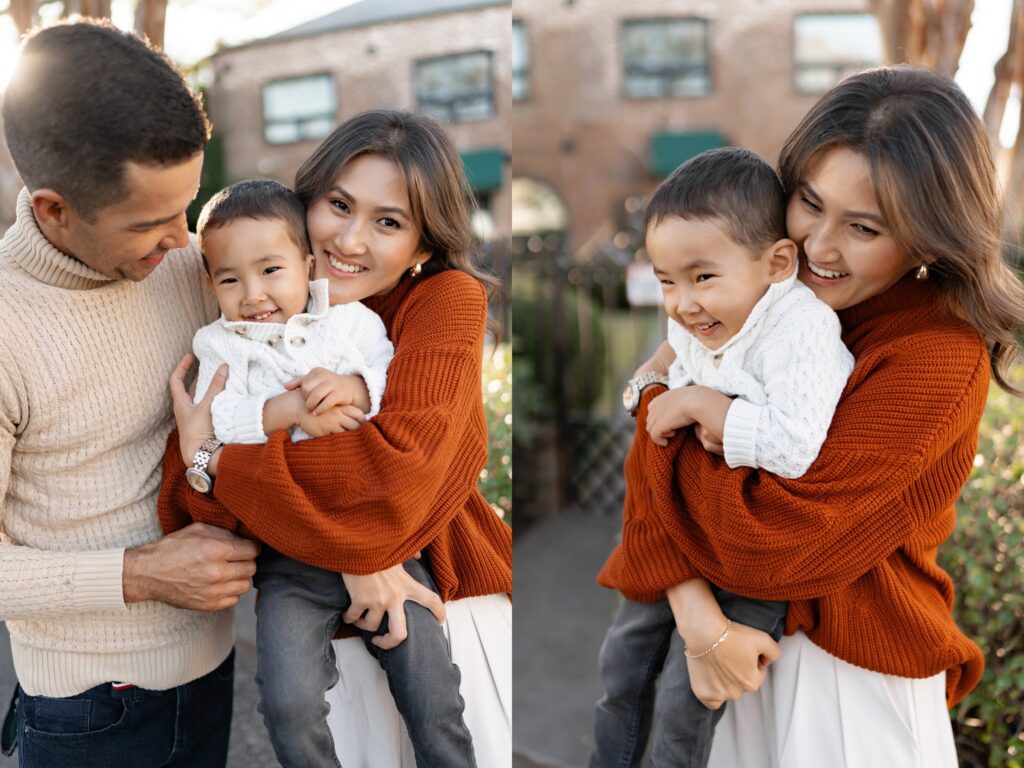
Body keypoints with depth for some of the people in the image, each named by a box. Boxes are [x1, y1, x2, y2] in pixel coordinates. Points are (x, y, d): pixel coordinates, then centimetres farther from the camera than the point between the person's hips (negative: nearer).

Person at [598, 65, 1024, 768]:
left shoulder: (939, 361, -23)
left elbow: (769, 537, -26)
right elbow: (661, 455, -10)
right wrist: (698, 616, -21)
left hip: (852, 678, -5)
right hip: (744, 637, 5)